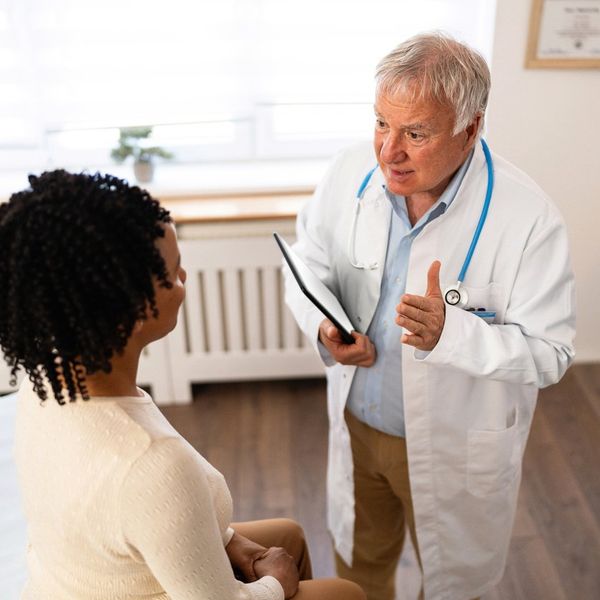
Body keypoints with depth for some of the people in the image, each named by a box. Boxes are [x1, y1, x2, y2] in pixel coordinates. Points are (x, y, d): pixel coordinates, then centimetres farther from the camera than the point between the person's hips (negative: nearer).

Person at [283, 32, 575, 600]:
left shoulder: (527, 217, -27)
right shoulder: (351, 172, -15)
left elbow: (548, 353, -21)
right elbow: (307, 266, -1)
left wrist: (450, 332, -39)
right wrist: (324, 326, -22)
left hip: (455, 446, -3)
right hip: (357, 421, 4)